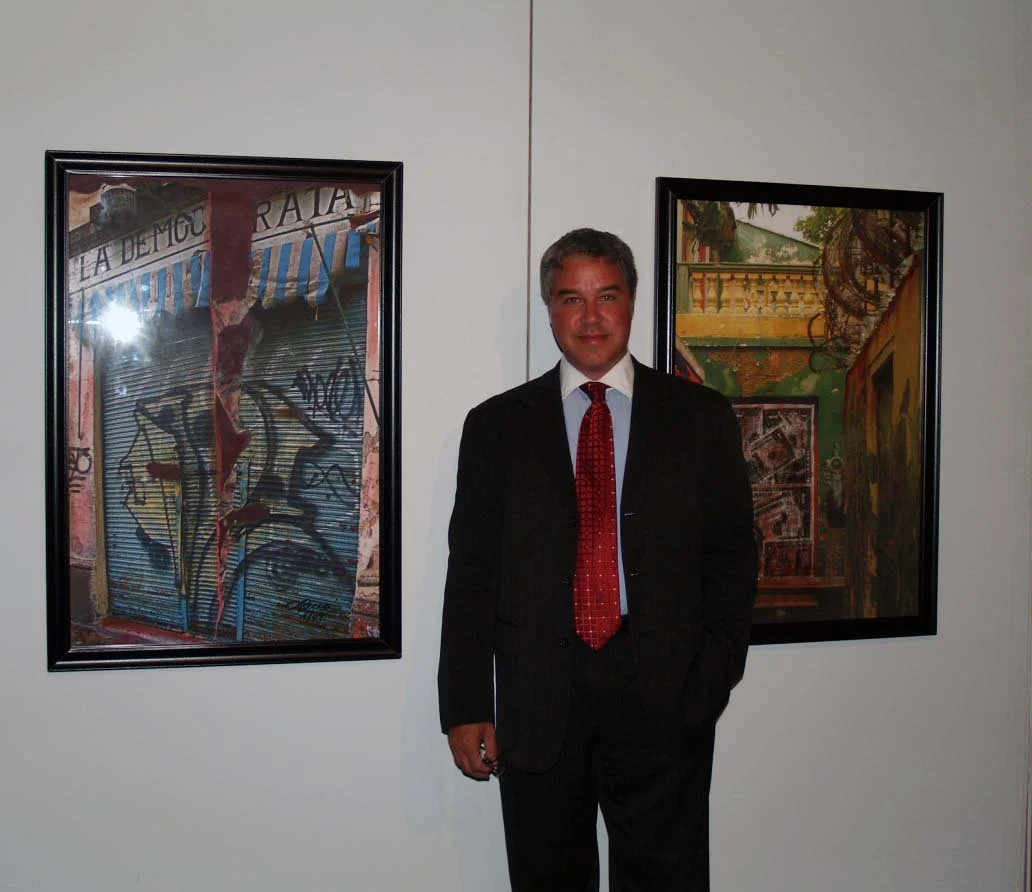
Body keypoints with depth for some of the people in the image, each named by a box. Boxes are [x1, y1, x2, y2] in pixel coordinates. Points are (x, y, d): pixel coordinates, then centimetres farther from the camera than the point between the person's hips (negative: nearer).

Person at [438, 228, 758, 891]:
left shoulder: (701, 418, 6)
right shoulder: (497, 425, 7)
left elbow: (732, 557, 6)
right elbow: (471, 571, 4)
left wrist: (713, 679, -5)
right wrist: (465, 708, -1)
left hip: (664, 696, 0)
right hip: (537, 703, 1)